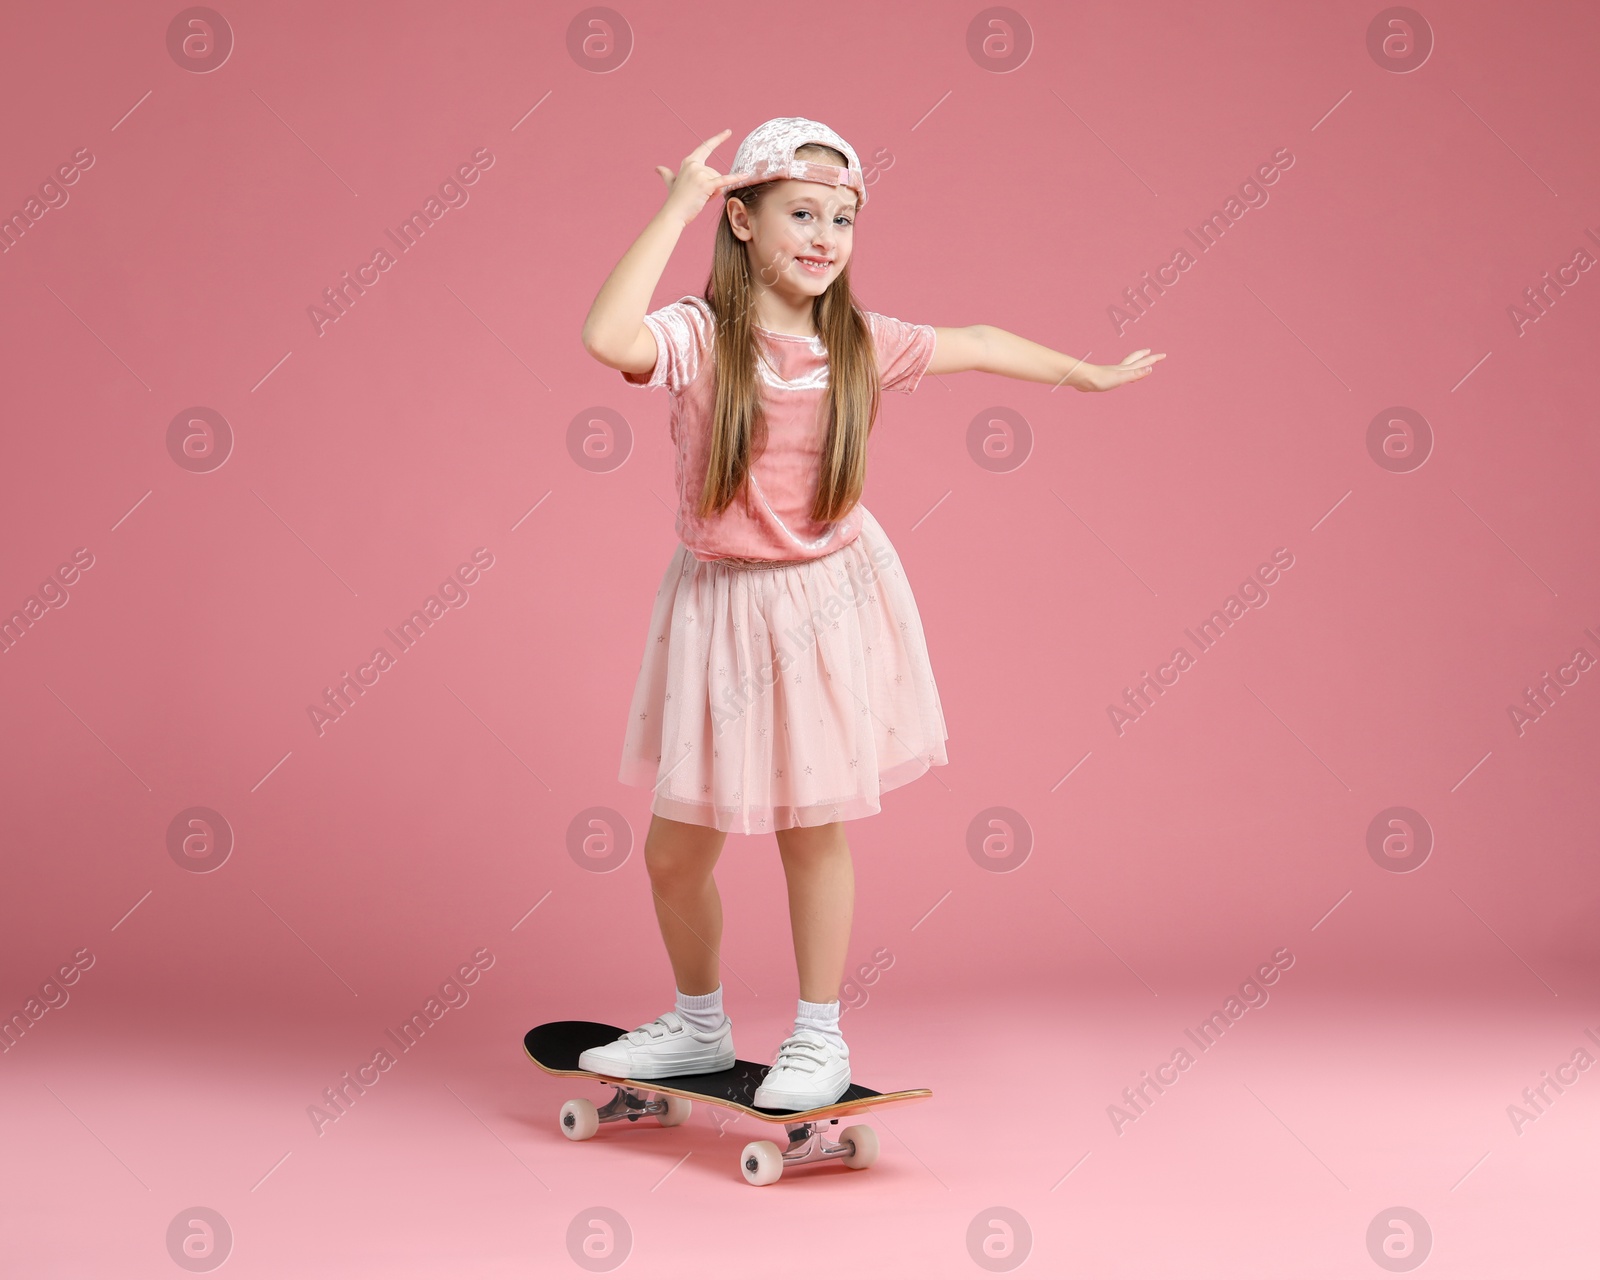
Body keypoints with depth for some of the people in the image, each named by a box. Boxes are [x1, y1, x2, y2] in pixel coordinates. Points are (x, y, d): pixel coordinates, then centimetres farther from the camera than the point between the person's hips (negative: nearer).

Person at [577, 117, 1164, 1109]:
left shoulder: (863, 345, -4)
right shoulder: (699, 337, -14)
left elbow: (976, 344, 14)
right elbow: (607, 337, -37)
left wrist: (1086, 374, 25)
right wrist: (675, 209, -31)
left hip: (828, 602, 1)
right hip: (720, 607, -1)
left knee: (815, 828, 5)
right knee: (674, 849, 6)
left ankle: (820, 1037, 23)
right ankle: (700, 1025, 31)